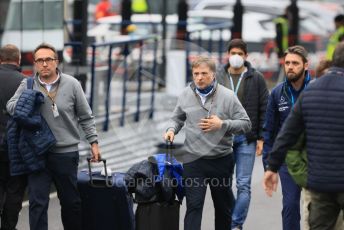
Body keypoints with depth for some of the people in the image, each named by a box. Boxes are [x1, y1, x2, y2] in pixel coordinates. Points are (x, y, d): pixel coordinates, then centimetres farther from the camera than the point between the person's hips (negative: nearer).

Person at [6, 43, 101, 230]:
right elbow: (10, 106, -3)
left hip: (66, 153, 0)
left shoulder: (72, 84, 0)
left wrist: (93, 142, 3)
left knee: (71, 201, 12)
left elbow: (86, 117, 5)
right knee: (37, 202, -3)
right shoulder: (27, 85, 2)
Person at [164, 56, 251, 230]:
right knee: (194, 206, -8)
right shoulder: (186, 95, 2)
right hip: (193, 160, 0)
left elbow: (245, 124, -4)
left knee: (224, 206, 15)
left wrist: (222, 125, -17)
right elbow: (177, 118, 18)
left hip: (221, 160, 0)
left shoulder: (227, 96, -4)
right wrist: (171, 129, -3)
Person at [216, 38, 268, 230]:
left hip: (246, 139, -2)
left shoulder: (256, 79, 2)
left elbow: (264, 110, 2)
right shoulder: (218, 77, 6)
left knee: (243, 184, -2)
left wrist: (261, 138, -3)